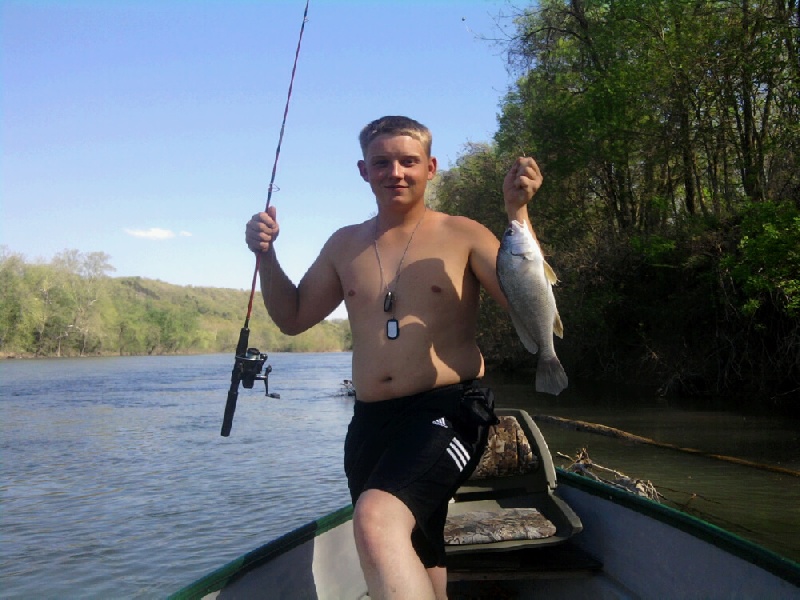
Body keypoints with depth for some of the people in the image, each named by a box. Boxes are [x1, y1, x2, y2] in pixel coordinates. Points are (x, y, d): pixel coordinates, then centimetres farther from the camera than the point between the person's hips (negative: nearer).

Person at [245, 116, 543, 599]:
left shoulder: (463, 235, 0)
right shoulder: (345, 245, 12)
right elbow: (293, 318, 19)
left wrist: (517, 212, -18)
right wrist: (267, 255, 5)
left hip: (447, 413, -5)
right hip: (370, 422, 6)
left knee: (377, 518, -33)